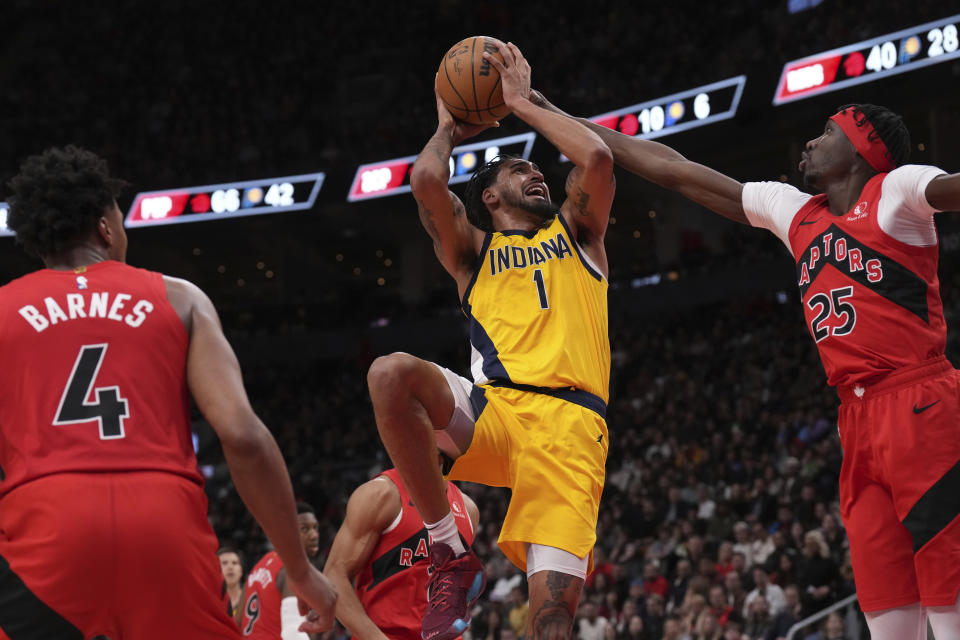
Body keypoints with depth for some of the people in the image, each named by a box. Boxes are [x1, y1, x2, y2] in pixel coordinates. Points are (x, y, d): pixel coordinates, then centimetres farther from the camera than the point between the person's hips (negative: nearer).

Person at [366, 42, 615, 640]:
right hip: (492, 411, 1)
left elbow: (598, 157, 7)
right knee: (392, 374, -31)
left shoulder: (575, 232, 27)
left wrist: (523, 103, 17)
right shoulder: (473, 251, 24)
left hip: (569, 423, -1)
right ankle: (450, 556, -19)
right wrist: (449, 128, 25)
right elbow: (427, 180, 5)